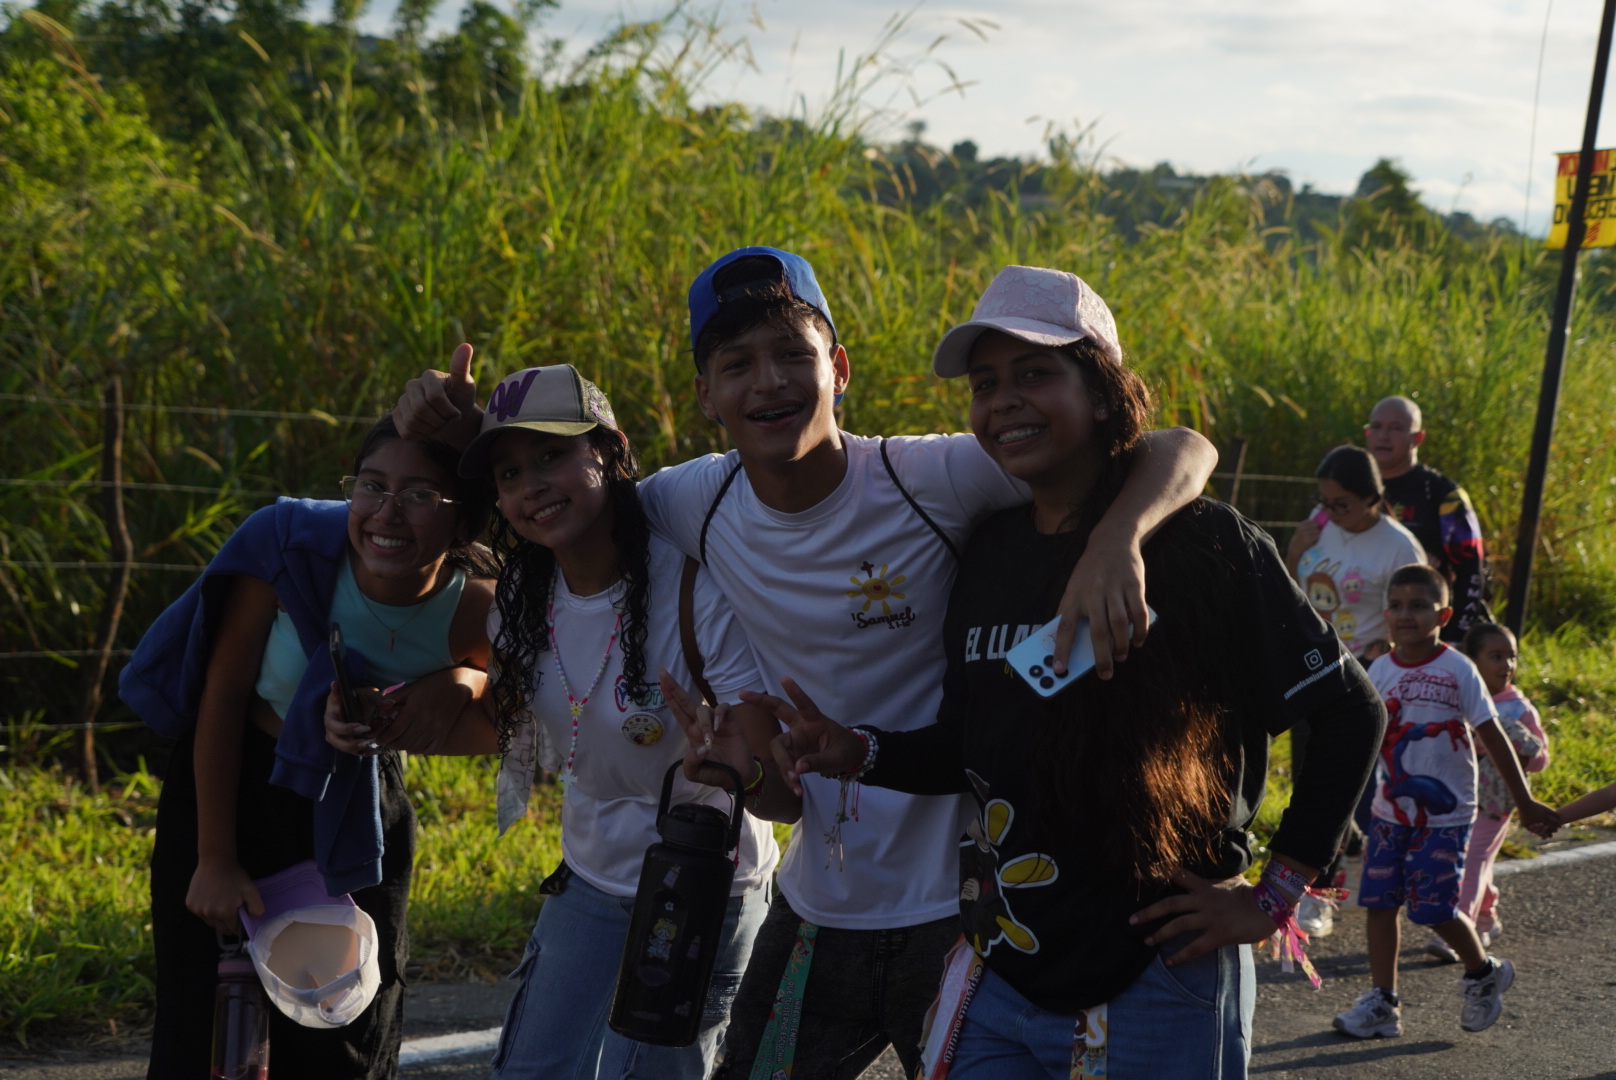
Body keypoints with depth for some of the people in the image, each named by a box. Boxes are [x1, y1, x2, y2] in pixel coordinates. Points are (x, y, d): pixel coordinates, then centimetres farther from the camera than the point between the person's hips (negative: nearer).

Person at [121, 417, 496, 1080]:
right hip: (228, 784, -1)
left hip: (358, 810, 1)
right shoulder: (287, 544, -27)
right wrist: (214, 859, -12)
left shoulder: (478, 615, -24)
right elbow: (223, 695, -16)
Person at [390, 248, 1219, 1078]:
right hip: (819, 910, 4)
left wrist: (1116, 538, -42)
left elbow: (1180, 452, -20)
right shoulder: (703, 503, -5)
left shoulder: (930, 481, -19)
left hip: (962, 914, -4)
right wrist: (462, 432, -7)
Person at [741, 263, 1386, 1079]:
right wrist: (858, 753, -2)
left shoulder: (1205, 547, -11)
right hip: (1001, 980, 6)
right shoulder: (989, 553, 7)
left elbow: (1349, 717, -6)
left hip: (1158, 988, -5)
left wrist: (1271, 900, -7)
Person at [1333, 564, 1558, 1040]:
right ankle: (1382, 1003, 11)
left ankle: (1484, 973, 21)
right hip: (1390, 810, 4)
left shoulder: (1458, 671, -9)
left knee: (1435, 908, -6)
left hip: (1445, 814, -4)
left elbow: (1493, 737, -6)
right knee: (1380, 902, 3)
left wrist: (1525, 801, -4)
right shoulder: (1380, 671, 1)